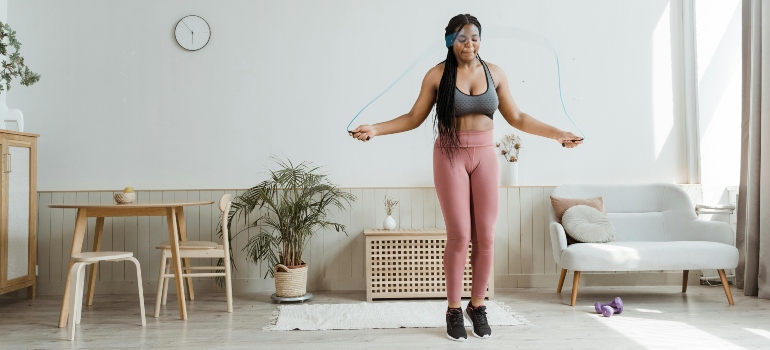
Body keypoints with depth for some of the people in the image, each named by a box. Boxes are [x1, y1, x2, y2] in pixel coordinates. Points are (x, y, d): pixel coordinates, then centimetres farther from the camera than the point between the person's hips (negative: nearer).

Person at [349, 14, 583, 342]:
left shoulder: (494, 73, 3)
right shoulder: (437, 75, -3)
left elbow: (517, 118, 8)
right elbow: (414, 117, -1)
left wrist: (557, 133, 3)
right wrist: (375, 129, -12)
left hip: (485, 156, 3)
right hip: (450, 157, -2)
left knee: (485, 236, 2)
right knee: (459, 235, -3)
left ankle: (478, 305, 19)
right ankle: (454, 309, 13)